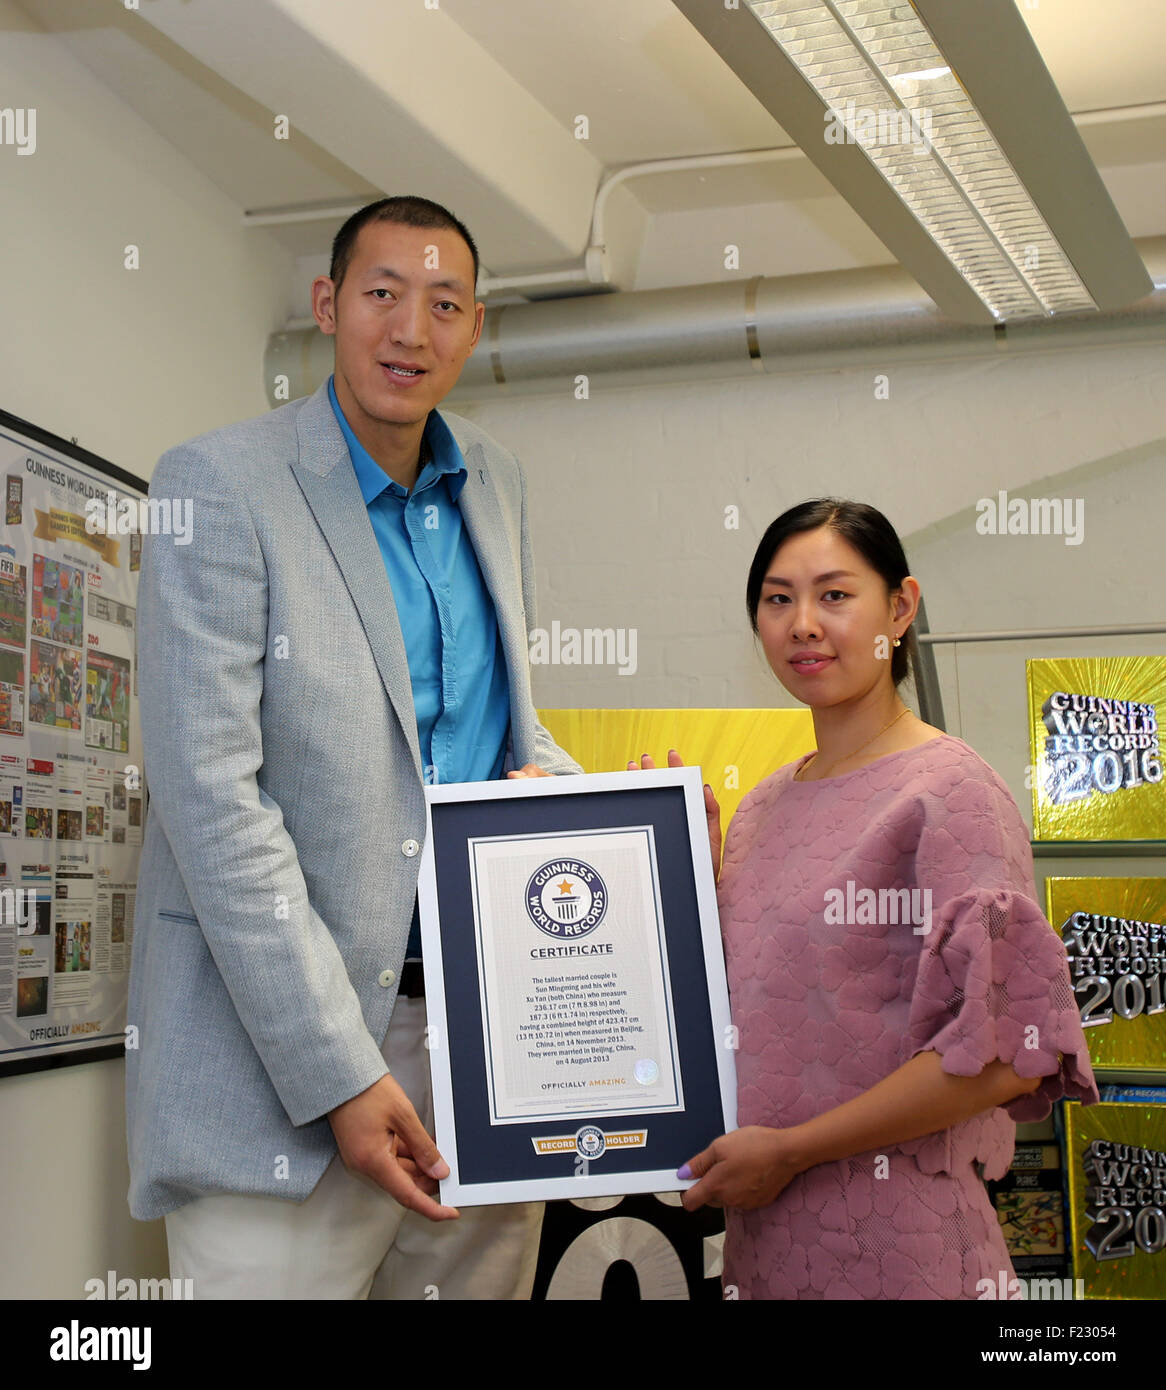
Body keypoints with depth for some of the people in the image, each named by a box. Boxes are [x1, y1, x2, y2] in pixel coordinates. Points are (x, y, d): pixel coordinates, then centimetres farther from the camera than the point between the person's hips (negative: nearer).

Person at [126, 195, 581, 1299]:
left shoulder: (495, 484, 11)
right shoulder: (218, 485, -9)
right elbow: (212, 797, -16)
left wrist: (548, 776, 0)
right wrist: (339, 1074, -21)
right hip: (286, 1052, -6)